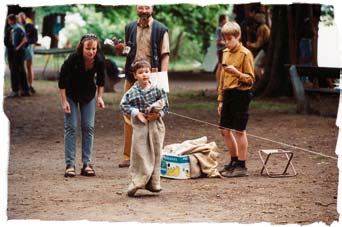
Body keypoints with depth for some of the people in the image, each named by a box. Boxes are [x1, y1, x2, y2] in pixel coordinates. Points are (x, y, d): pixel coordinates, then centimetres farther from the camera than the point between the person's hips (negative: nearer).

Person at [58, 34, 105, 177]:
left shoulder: (99, 60, -21)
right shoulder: (73, 59, -30)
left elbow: (100, 79, 1)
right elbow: (62, 81, -18)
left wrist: (99, 97, -3)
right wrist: (64, 101, -18)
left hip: (89, 94, 3)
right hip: (71, 94, -3)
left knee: (88, 127, -1)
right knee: (71, 127, -7)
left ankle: (87, 164, 4)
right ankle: (70, 165, -5)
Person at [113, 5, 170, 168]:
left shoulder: (160, 30, 0)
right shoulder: (130, 28, 12)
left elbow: (165, 55, -3)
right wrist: (119, 49, -2)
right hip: (132, 77, 3)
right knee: (129, 116, 2)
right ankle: (128, 156, 6)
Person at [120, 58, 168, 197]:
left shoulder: (157, 89, 0)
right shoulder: (132, 92, -4)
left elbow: (165, 105, 4)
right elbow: (123, 105, -6)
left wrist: (158, 114, -13)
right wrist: (137, 113, -15)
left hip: (155, 125, 2)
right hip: (140, 127, -2)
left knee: (155, 154, 7)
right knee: (140, 154, -3)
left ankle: (152, 183, 16)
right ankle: (136, 183, 1)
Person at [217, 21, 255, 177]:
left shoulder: (245, 54, -9)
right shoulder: (226, 53, 13)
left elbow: (250, 79, -11)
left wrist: (237, 73, -26)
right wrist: (221, 100, 17)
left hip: (240, 94, -7)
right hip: (227, 94, 8)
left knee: (239, 131, -3)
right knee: (224, 130, 10)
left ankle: (241, 166, 3)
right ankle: (234, 161, 24)